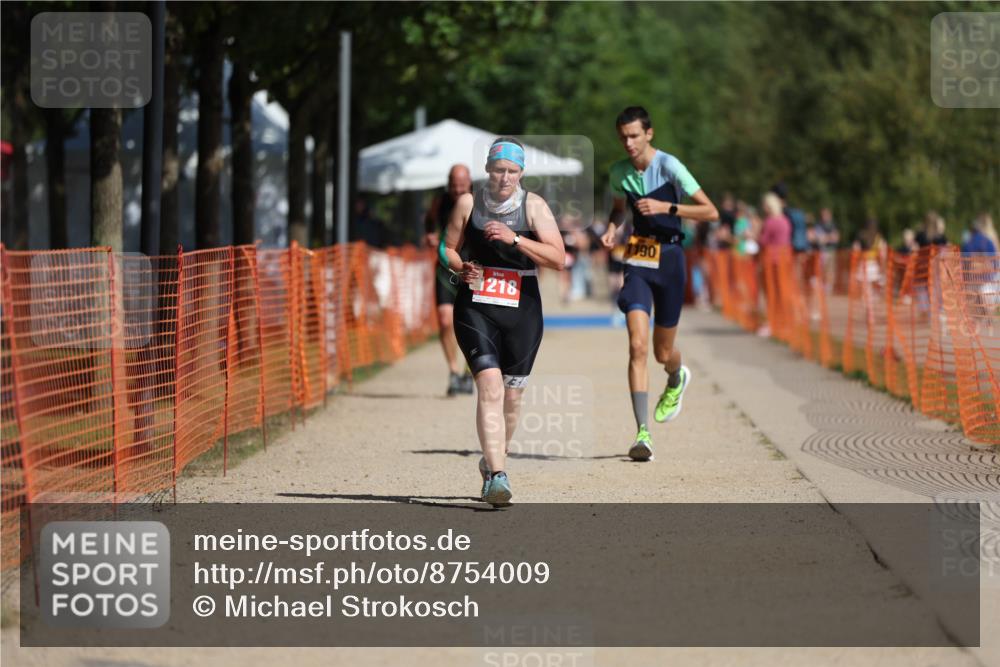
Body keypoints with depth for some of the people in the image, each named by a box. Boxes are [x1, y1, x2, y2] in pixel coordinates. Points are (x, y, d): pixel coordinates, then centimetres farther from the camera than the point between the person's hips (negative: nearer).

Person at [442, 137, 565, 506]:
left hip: (522, 309, 1)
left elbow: (558, 258, -8)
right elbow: (449, 249, 13)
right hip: (475, 307, -1)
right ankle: (497, 475, -24)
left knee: (511, 394, 10)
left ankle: (493, 461, 34)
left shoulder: (533, 206, 0)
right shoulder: (468, 203, 3)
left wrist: (515, 239, -19)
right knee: (489, 386, -18)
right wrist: (462, 268, -9)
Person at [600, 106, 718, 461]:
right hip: (637, 261, 3)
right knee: (637, 346, -16)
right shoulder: (619, 172, 3)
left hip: (668, 259, -2)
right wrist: (611, 229, 3)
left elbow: (710, 212, -14)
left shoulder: (669, 166, -12)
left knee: (663, 352, 10)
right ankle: (642, 435, -19)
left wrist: (666, 208, -24)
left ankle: (676, 380, 50)